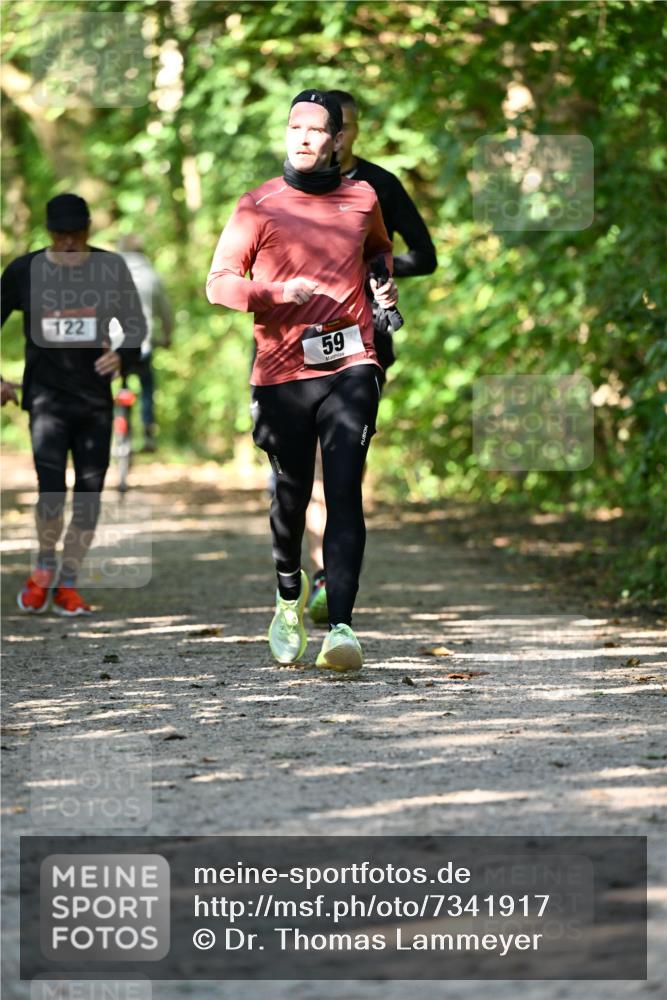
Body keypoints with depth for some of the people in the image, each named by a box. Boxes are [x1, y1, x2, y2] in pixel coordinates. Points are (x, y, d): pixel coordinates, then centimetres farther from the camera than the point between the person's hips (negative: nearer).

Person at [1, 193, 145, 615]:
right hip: (47, 395, -2)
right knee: (52, 488, -15)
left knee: (90, 493, 1)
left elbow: (137, 326, 9)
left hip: (96, 397, 2)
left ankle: (68, 583, 14)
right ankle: (44, 566, 10)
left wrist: (122, 357, -12)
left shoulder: (111, 268, 2)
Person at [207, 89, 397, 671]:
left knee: (345, 492, -14)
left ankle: (341, 625, -20)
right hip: (282, 374, 0)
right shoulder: (259, 207, 3)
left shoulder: (362, 200, 11)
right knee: (291, 497, 9)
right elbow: (219, 282, -1)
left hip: (350, 367, 0)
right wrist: (276, 293, -17)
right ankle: (290, 595, 39)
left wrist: (383, 280, 13)